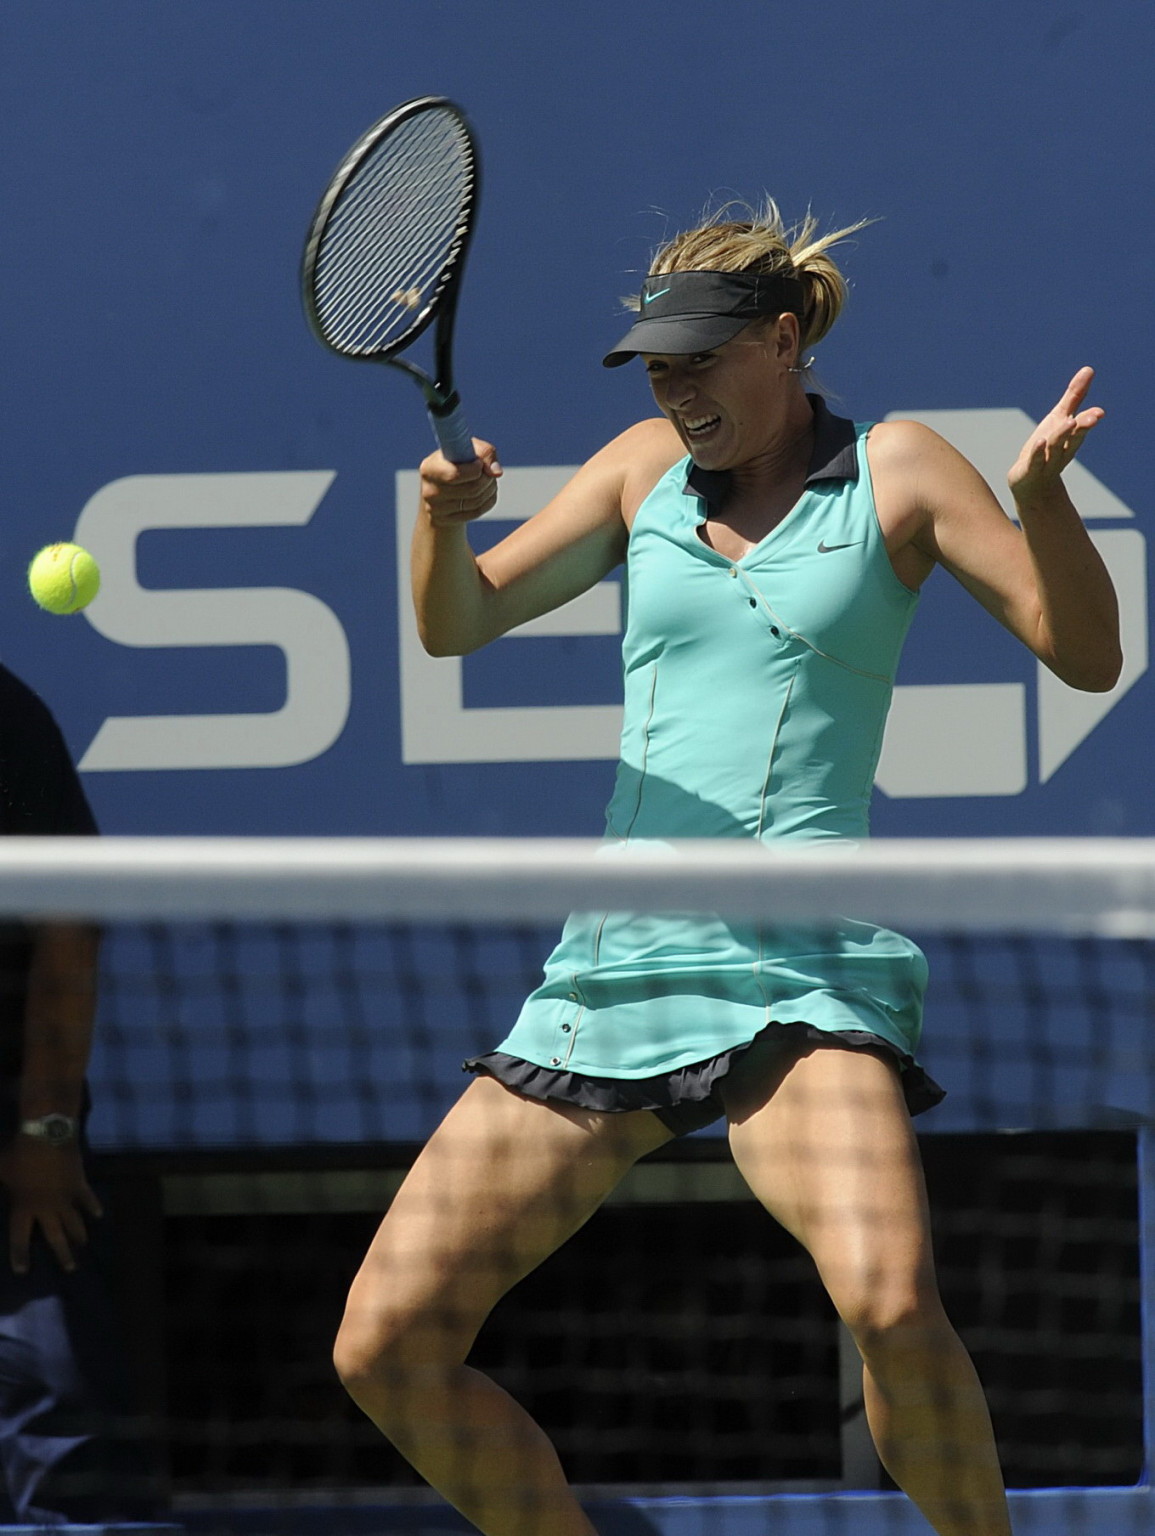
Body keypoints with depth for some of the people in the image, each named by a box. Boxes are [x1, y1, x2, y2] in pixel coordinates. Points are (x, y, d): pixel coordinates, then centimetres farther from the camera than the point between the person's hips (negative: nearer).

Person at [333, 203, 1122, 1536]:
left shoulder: (894, 470, 4)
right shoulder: (653, 466, 14)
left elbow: (1086, 654, 0)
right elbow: (456, 625, 14)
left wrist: (1043, 493, -19)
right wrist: (445, 516, -8)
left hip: (800, 962, -5)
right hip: (614, 960, 5)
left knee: (888, 1298, -33)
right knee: (384, 1345, -2)